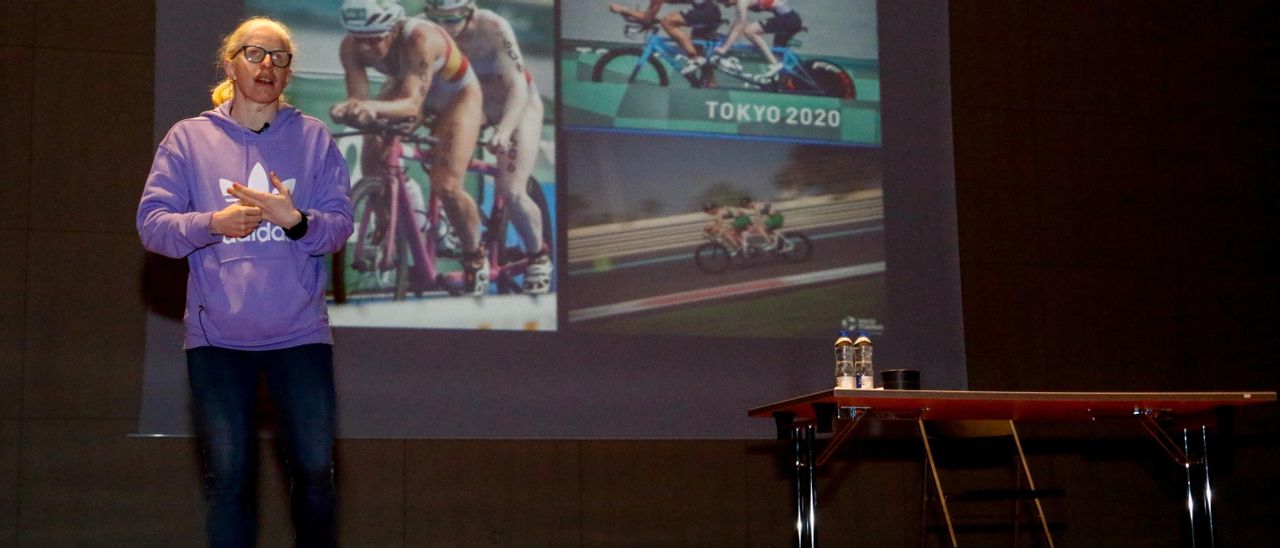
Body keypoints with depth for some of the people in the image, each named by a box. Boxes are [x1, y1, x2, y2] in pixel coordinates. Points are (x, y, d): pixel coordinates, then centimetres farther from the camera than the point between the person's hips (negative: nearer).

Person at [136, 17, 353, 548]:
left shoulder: (313, 137, 6)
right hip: (216, 335, 0)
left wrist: (294, 219, -20)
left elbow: (339, 224, 0)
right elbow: (152, 223, -1)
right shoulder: (188, 138, 4)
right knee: (227, 477, 5)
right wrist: (214, 223, -18)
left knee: (315, 472, 4)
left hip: (300, 331, 1)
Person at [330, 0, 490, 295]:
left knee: (446, 186, -19)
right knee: (373, 162, -18)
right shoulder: (351, 47, -26)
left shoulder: (419, 38, -41)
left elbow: (413, 103, -50)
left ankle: (475, 258, 6)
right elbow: (358, 99, -32)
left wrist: (375, 108, -69)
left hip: (456, 95, -5)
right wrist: (351, 110, -56)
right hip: (402, 87, 5)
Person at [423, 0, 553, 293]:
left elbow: (518, 86, -37)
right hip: (472, 103, 5)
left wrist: (504, 131, -52)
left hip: (517, 106, -5)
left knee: (511, 193, -17)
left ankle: (539, 255, 7)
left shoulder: (492, 27, -31)